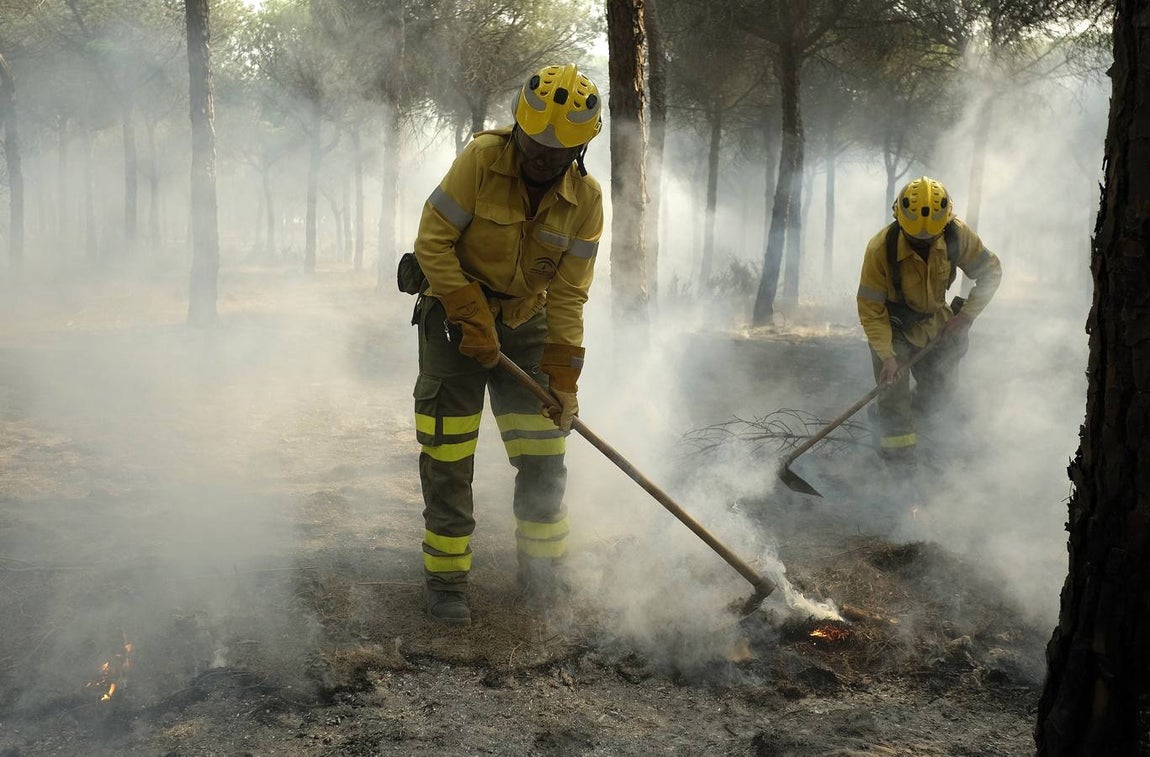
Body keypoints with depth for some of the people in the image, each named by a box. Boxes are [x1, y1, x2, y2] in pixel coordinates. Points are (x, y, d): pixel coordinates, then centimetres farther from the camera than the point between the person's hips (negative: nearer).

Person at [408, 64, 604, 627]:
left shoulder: (585, 200, -11)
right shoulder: (481, 159, -20)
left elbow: (568, 294, -8)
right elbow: (432, 243, -17)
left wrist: (564, 377, -12)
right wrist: (472, 318, -21)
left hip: (525, 324, 3)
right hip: (454, 315, -3)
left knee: (543, 457, 1)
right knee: (447, 459, -5)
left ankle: (540, 575, 19)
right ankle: (446, 580, 9)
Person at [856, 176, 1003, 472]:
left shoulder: (957, 235, -24)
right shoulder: (881, 249, -33)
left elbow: (990, 272, -7)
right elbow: (870, 310, -26)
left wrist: (966, 315, -16)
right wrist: (887, 355, -32)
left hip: (935, 323, 4)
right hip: (893, 327, -4)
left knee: (939, 390, 11)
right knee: (894, 392, -12)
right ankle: (899, 460, 0)